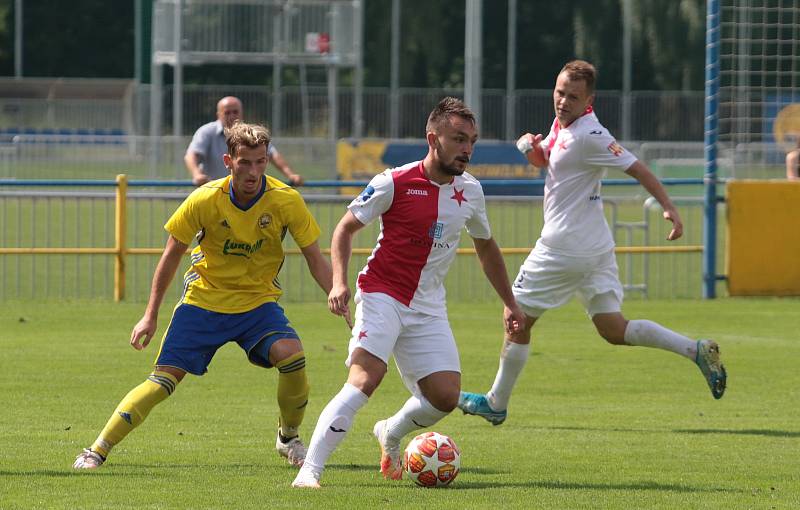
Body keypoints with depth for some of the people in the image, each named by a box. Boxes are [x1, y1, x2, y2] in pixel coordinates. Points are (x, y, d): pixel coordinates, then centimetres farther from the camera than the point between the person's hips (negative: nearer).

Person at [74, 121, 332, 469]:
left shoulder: (286, 201, -16)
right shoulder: (205, 199, -17)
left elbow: (316, 261, -6)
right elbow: (172, 255, -4)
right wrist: (150, 316, -2)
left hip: (258, 301, 0)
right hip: (204, 297, 0)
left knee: (291, 354, -26)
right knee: (164, 378, -11)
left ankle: (289, 438, 0)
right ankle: (97, 451, -4)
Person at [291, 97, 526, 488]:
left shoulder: (470, 192, 5)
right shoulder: (394, 183, -11)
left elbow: (486, 247, 22)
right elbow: (345, 227, -2)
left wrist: (509, 304, 25)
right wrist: (339, 281, -16)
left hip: (428, 307, 5)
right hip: (382, 295, -5)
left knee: (445, 396, -5)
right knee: (366, 378, -25)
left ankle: (390, 434, 28)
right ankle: (309, 471, -26)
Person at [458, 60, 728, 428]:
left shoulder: (589, 135, -18)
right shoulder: (561, 124, 10)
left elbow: (636, 168, -20)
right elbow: (544, 159, 26)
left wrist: (669, 208, -27)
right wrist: (532, 146, 2)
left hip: (564, 249, -10)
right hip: (597, 247, 10)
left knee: (517, 320, 5)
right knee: (613, 329, 6)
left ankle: (496, 404, 17)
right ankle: (695, 350, -5)